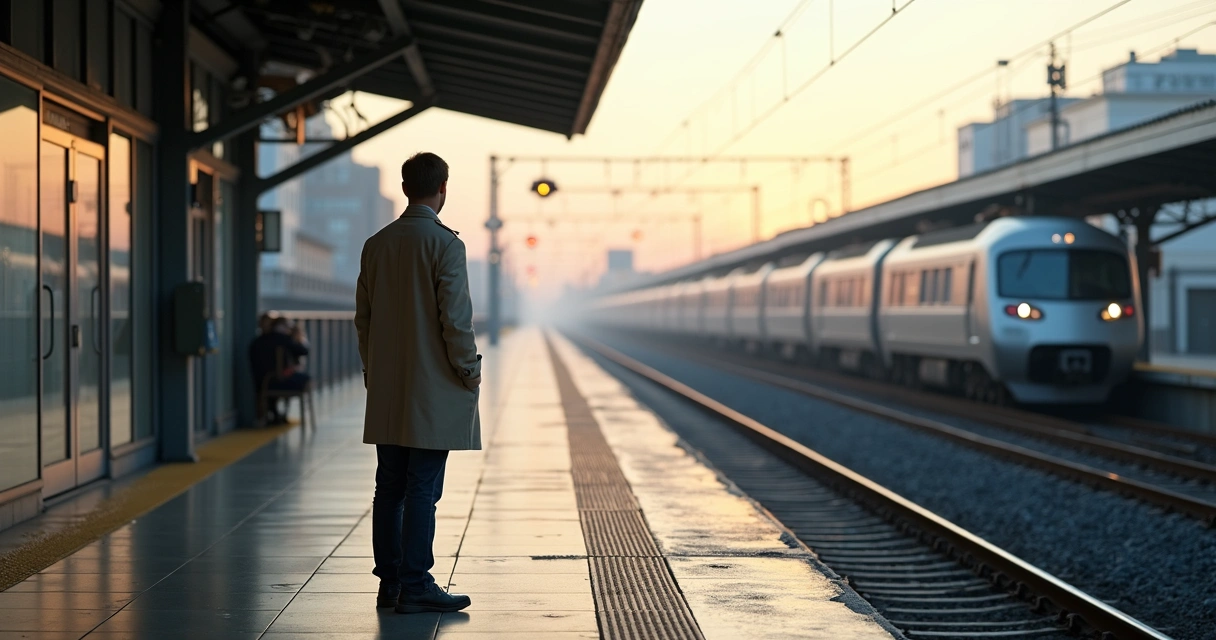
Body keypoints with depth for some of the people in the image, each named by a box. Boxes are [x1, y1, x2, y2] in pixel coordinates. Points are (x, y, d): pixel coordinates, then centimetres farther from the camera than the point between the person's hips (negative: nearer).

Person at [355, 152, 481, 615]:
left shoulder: (376, 245, 8)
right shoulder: (445, 244, -11)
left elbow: (363, 317, 12)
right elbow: (455, 319, -14)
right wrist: (469, 371, -3)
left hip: (387, 392, 6)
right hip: (433, 390, -6)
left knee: (390, 488, 10)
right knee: (423, 490, -4)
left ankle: (390, 582, 14)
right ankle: (415, 585, -2)